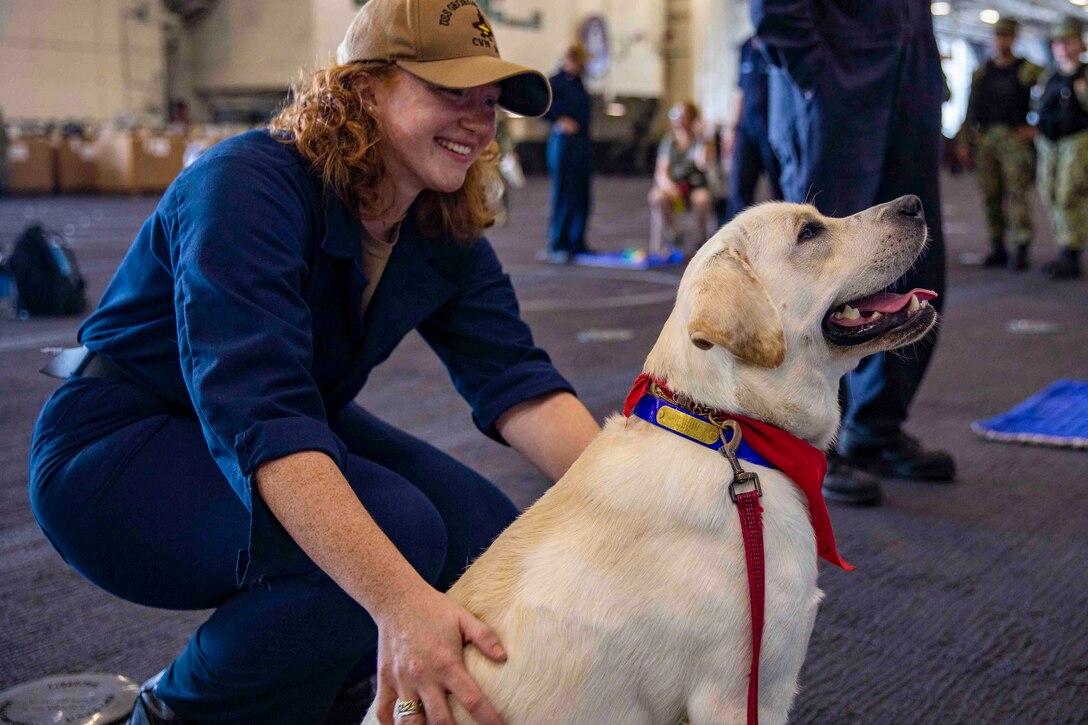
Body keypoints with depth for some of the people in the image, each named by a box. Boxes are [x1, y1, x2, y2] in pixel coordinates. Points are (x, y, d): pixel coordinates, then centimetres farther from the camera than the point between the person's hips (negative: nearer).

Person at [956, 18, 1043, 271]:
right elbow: (971, 110, 16)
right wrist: (963, 142, 10)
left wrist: (1038, 128, -3)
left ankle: (1021, 250, -12)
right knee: (990, 195, 3)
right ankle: (997, 248, 11)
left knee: (1017, 193, -10)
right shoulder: (982, 73, 15)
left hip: (1014, 137, -4)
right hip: (985, 138, 4)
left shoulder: (1029, 71, 4)